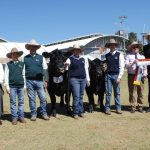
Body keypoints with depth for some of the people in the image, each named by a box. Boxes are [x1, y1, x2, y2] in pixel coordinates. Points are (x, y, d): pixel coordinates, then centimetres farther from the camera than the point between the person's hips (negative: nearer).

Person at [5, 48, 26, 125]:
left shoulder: (22, 64, 9)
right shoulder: (8, 64, 4)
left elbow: (23, 75, 10)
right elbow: (6, 76, 2)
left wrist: (25, 85, 6)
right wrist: (7, 86, -4)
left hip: (21, 86, 2)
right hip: (12, 86, -2)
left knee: (21, 102, 6)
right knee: (13, 102, 2)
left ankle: (21, 116, 14)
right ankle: (14, 117, 8)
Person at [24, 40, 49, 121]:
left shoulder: (41, 57, 7)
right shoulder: (25, 58, 6)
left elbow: (45, 69, 5)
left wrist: (46, 80, -1)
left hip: (39, 81, 0)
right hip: (29, 81, 0)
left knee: (43, 98, 0)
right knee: (31, 99, 6)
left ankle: (44, 113, 14)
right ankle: (33, 114, 17)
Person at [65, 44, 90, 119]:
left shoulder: (83, 59, 13)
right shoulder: (70, 59, 0)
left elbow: (86, 69, 16)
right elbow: (67, 63, -19)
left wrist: (88, 79, 13)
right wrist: (66, 64, -44)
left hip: (83, 79, 5)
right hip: (74, 79, -4)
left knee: (81, 96, 12)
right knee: (76, 96, -6)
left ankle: (81, 111, 21)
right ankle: (75, 113, 3)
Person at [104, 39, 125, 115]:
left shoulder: (119, 55, 2)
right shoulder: (106, 56, 10)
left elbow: (121, 67, -3)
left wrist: (119, 77, -9)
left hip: (116, 75, -1)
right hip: (108, 75, 2)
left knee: (117, 92, 4)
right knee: (108, 92, 1)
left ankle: (118, 108, 12)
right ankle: (107, 108, 9)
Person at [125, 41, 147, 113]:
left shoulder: (142, 56, 17)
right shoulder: (128, 56, 6)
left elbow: (145, 67, 16)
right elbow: (126, 65, -6)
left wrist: (144, 75, 4)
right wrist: (133, 62, -20)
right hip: (131, 75, -2)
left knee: (140, 92, 4)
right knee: (132, 92, -1)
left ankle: (140, 106, 13)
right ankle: (133, 107, 7)